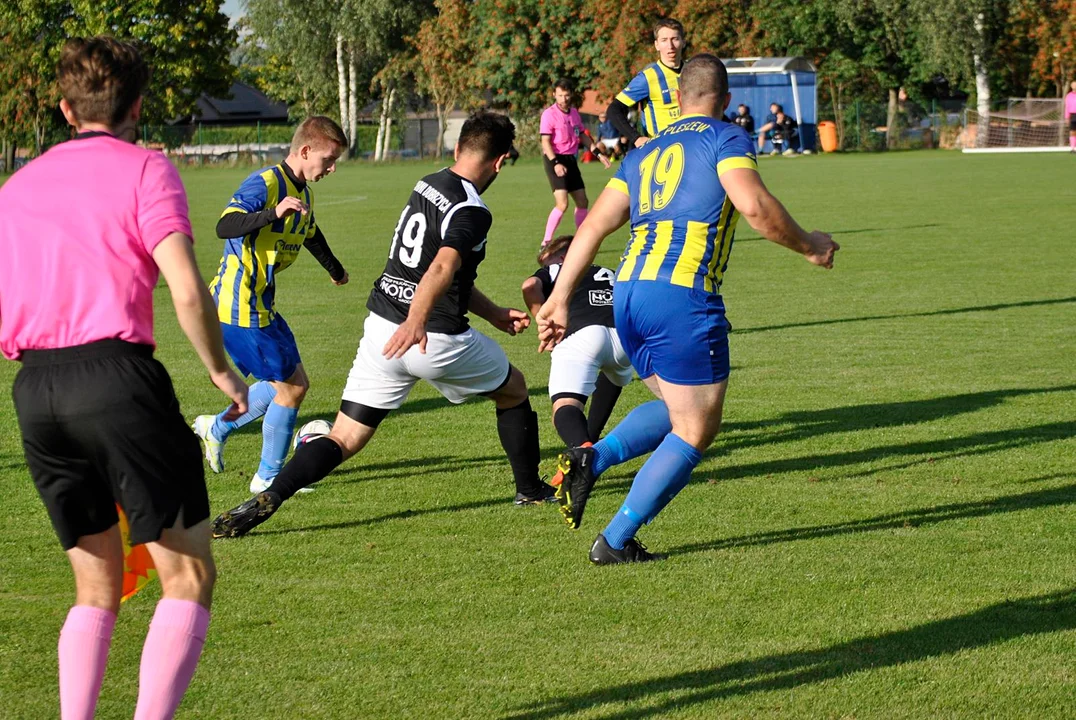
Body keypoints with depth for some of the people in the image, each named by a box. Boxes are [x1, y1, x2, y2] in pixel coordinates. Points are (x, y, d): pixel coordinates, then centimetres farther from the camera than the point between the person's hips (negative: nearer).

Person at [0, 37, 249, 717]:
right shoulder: (144, 169, 3)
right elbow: (187, 290, -9)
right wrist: (222, 372, 4)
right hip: (116, 375, -6)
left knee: (97, 588, 16)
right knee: (189, 575, 1)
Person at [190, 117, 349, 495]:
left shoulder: (303, 192, 11)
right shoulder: (264, 184, -19)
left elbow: (310, 234, 32)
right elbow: (224, 227, -33)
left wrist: (336, 271, 48)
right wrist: (272, 214, -48)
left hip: (261, 306, 10)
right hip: (241, 309, -10)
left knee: (290, 383, 16)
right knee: (292, 386, -4)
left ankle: (216, 428, 27)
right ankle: (268, 477, 9)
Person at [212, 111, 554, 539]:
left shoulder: (428, 185, 13)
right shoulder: (471, 212, -13)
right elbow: (442, 268, -33)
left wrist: (494, 315, 27)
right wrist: (416, 321, -47)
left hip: (382, 328, 6)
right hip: (434, 340, -6)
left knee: (344, 439, 2)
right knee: (513, 390, 22)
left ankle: (268, 498, -19)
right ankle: (531, 490, 32)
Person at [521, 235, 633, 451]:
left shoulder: (553, 270, 28)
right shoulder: (607, 273, 40)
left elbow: (530, 286, 7)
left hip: (581, 333, -5)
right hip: (623, 334, 5)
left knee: (565, 407, -15)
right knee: (614, 377, 39)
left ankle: (582, 447, -47)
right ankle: (591, 438, 40)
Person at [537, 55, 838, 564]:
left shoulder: (645, 153, 22)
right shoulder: (726, 140, 4)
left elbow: (593, 227, 17)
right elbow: (755, 207, -12)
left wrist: (559, 300, 18)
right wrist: (809, 247, 3)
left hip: (626, 294, 7)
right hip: (682, 297, -7)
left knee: (677, 411, 24)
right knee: (695, 431, 5)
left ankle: (591, 459, 3)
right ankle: (615, 542, 2)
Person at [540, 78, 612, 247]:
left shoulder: (574, 113, 11)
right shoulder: (549, 114, -11)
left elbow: (583, 135, 24)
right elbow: (545, 142, -16)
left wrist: (598, 153, 19)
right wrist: (555, 163, -27)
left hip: (571, 159, 8)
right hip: (555, 159, -8)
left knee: (582, 202, 10)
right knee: (562, 203, -19)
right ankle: (546, 243, -13)